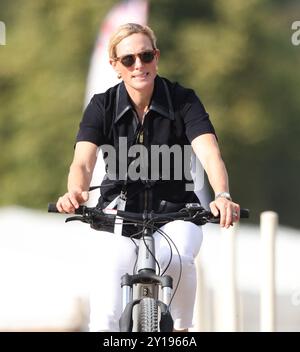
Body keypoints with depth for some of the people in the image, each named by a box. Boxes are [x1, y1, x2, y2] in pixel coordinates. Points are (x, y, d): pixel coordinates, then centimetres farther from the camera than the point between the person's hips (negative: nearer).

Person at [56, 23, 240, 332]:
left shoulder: (182, 101, -11)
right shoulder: (102, 107, -8)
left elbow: (209, 153, -25)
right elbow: (83, 161, -22)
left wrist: (222, 196, -47)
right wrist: (75, 193, -47)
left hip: (173, 212, -1)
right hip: (121, 211, 1)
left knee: (178, 260, -32)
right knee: (110, 273, -29)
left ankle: (181, 328, -7)